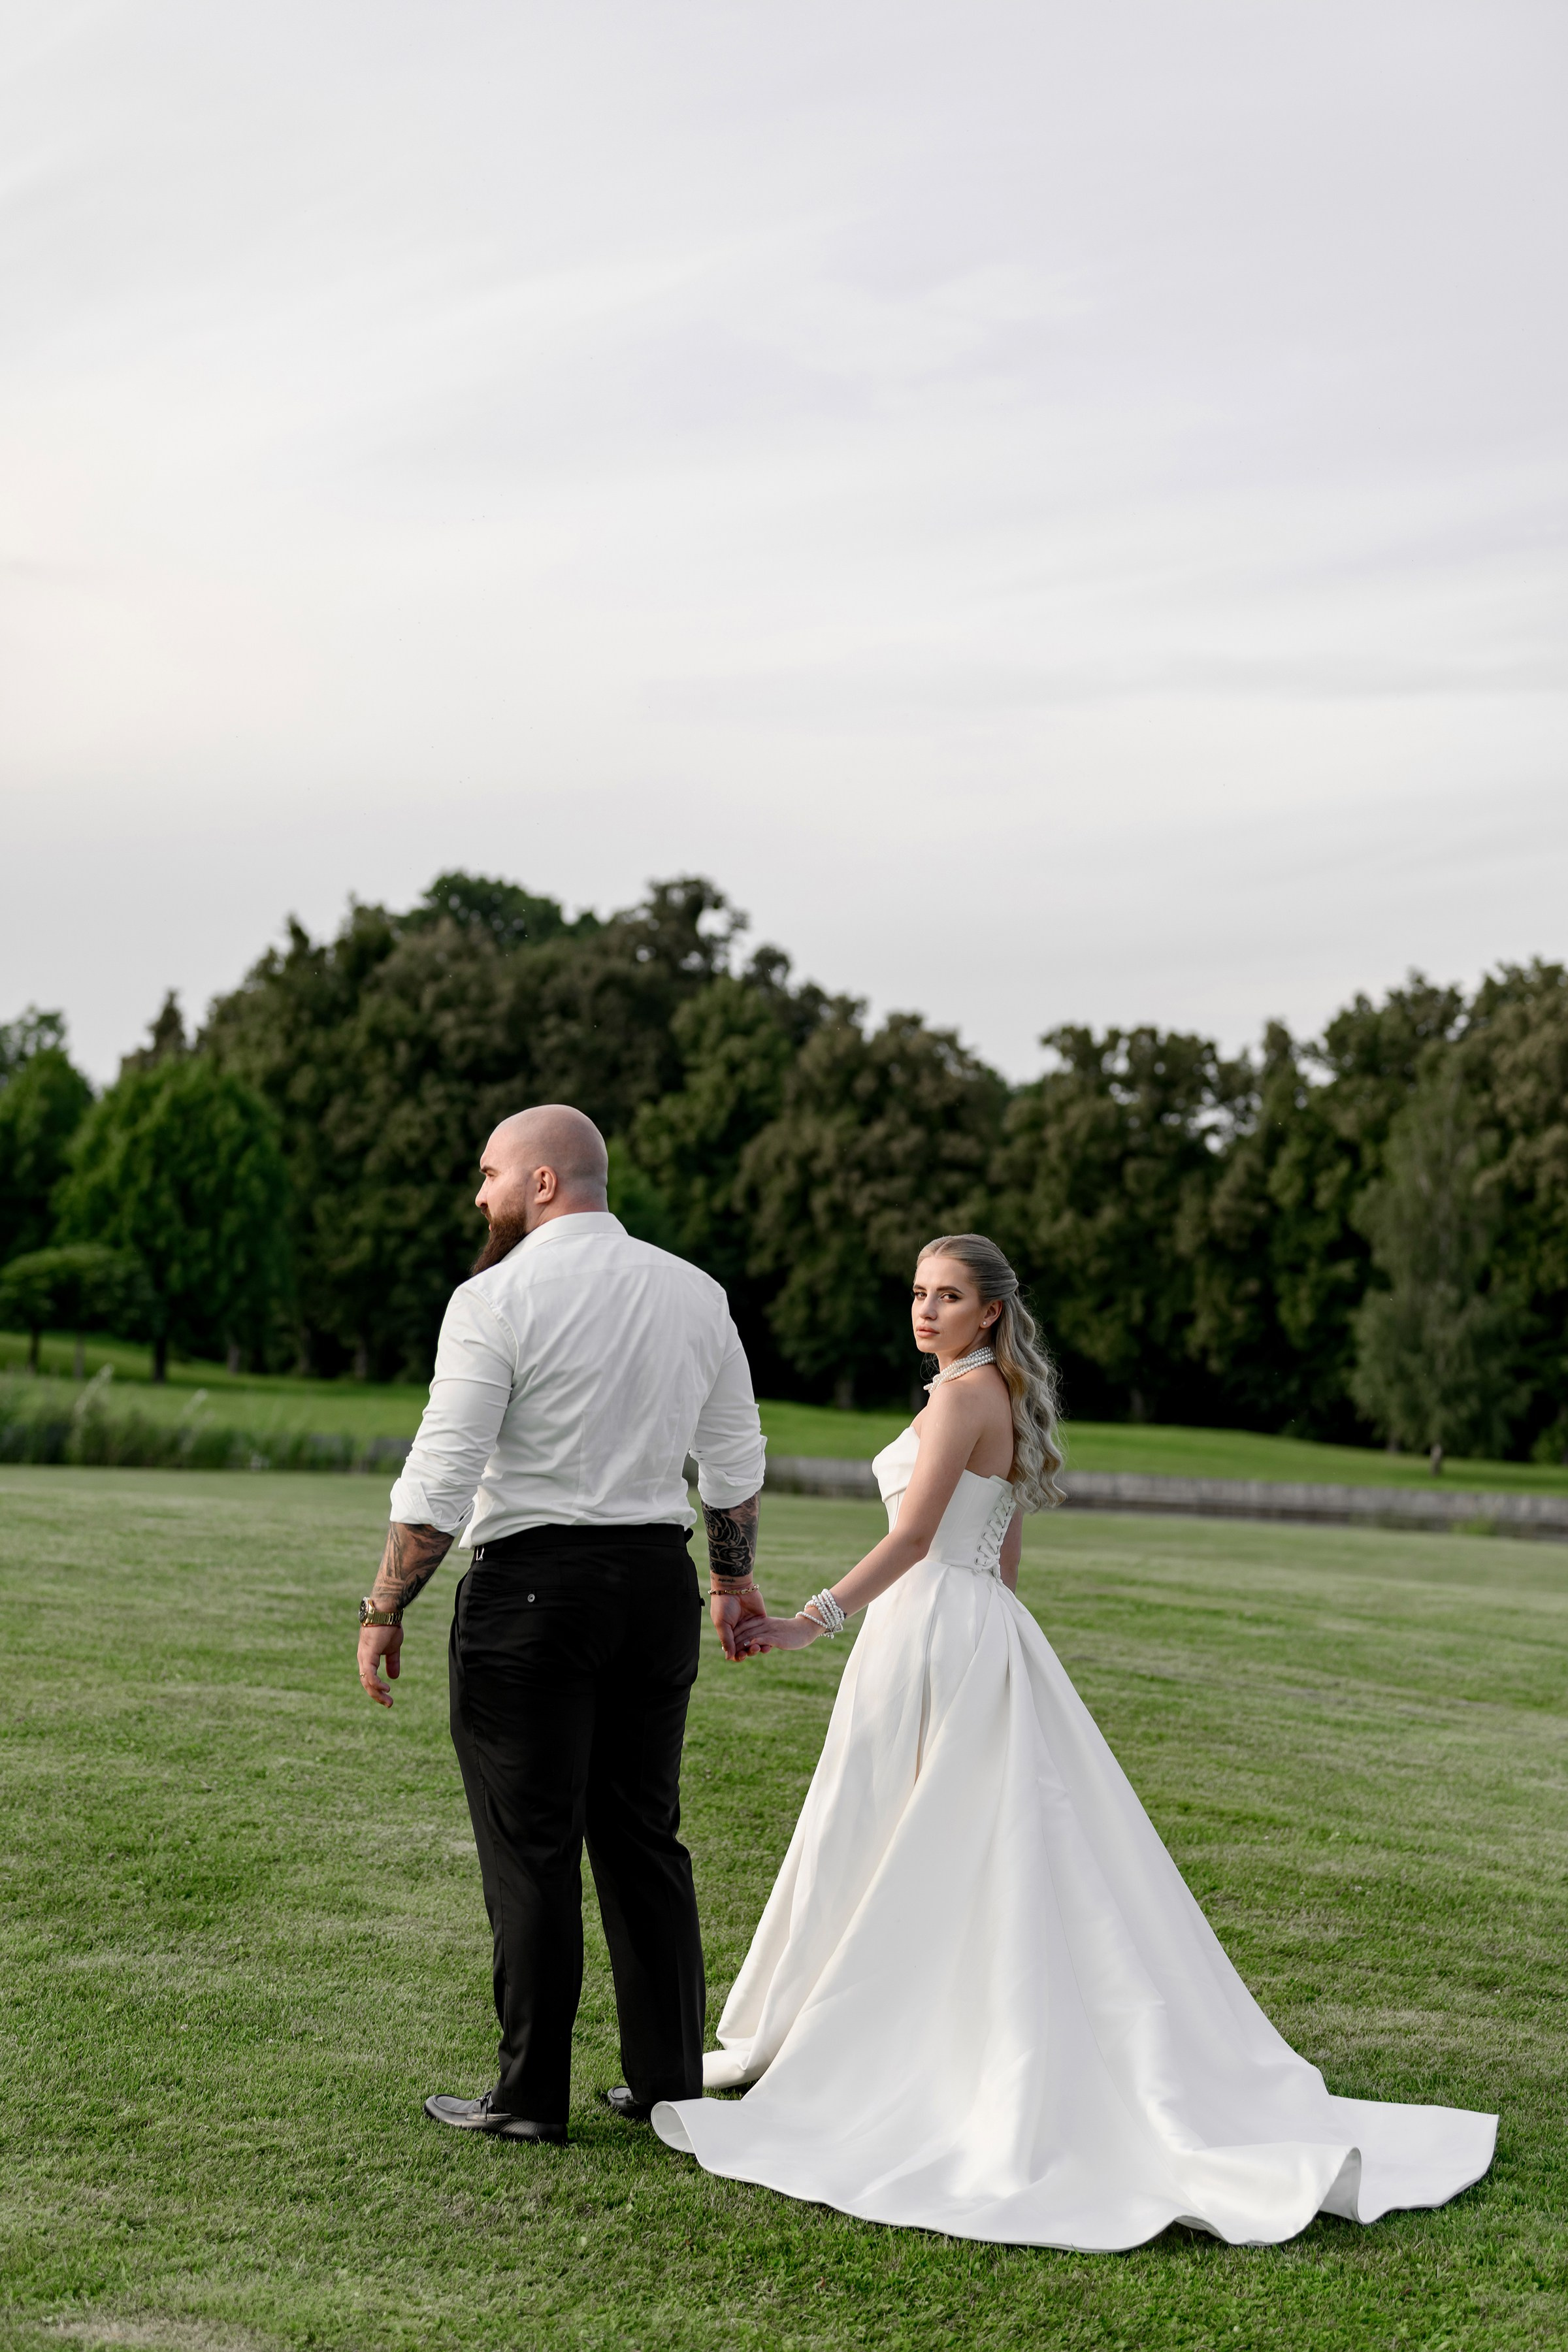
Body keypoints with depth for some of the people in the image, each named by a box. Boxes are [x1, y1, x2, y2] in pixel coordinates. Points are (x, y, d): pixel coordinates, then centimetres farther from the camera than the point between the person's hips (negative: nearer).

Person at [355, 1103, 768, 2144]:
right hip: (660, 1585, 6)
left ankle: (532, 2095, 9)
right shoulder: (696, 1291, 9)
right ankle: (670, 2082, 20)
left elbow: (439, 1483, -13)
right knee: (644, 1836, 14)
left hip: (532, 1588, -6)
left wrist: (384, 1611, -4)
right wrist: (736, 1576, 29)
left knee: (532, 1847, 2)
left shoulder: (498, 1298, -10)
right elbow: (737, 1462, 16)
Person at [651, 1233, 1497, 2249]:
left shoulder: (964, 1395, -14)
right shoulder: (1001, 1400, 15)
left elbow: (913, 1537, -24)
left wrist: (811, 1622, -31)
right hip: (981, 1627, 9)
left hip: (930, 1631, -9)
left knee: (869, 1848, 1)